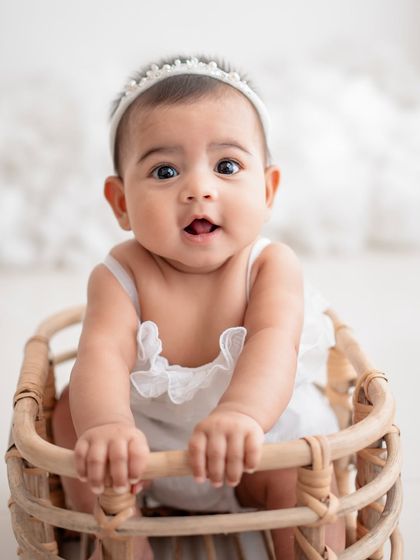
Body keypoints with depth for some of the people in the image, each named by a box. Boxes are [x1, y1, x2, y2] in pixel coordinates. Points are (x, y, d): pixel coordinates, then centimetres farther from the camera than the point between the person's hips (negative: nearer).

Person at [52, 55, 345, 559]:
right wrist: (106, 423, -56)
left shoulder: (272, 265, -20)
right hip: (144, 443, 2)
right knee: (73, 413, -13)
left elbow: (273, 344, -37)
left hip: (264, 436, -1)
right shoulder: (120, 275, -19)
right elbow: (103, 352, -34)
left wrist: (239, 413, -58)